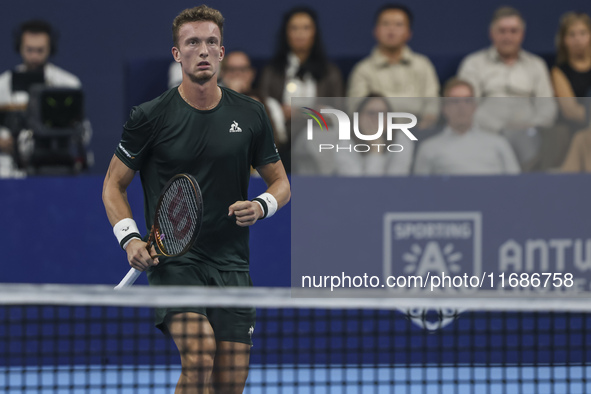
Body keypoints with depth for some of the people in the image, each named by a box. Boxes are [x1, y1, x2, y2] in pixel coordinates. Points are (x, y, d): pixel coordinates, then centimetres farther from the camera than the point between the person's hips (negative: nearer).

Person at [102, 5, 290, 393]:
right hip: (172, 259, -4)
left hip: (231, 266, 4)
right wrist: (129, 238, -9)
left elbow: (280, 182, 16)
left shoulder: (250, 114, 6)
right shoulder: (151, 117, -2)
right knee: (199, 352, -29)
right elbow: (114, 185, 8)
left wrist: (262, 206, -7)